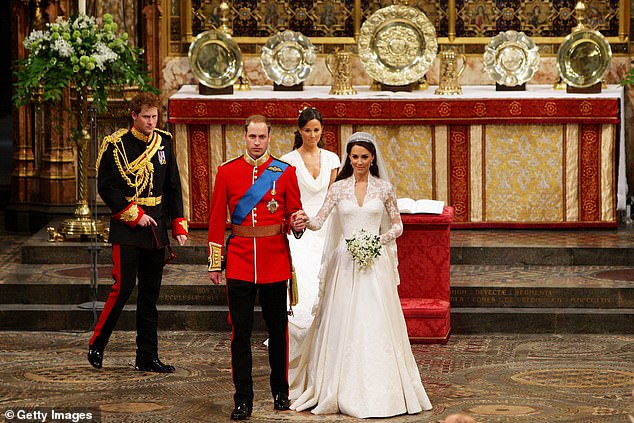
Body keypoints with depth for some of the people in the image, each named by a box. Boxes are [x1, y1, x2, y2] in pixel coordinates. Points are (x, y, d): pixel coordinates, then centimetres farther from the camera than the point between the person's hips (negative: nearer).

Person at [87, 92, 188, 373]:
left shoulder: (164, 142, 9)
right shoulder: (116, 145, -7)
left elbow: (173, 186, 14)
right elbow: (106, 187, -9)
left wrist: (178, 224, 7)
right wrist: (134, 215, -13)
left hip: (156, 228, 5)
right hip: (126, 229, -5)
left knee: (150, 292, 7)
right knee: (123, 287, -12)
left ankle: (147, 357, 11)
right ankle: (96, 345, 4)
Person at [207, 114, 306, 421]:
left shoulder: (285, 172, 3)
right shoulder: (227, 171, 3)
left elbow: (293, 214, 7)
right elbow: (217, 220, 5)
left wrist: (297, 225, -17)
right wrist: (215, 263, 2)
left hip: (275, 260, 0)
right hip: (239, 261, 0)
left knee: (277, 327, 10)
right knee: (240, 330, -1)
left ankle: (280, 392, 24)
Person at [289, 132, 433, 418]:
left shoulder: (384, 189, 4)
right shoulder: (338, 188, 5)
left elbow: (397, 225, 10)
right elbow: (319, 221, -3)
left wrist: (381, 239, -8)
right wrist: (305, 221, -24)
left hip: (375, 263, -1)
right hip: (345, 263, 1)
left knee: (376, 324, -3)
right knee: (342, 325, -1)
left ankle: (379, 390, 4)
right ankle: (342, 390, 8)